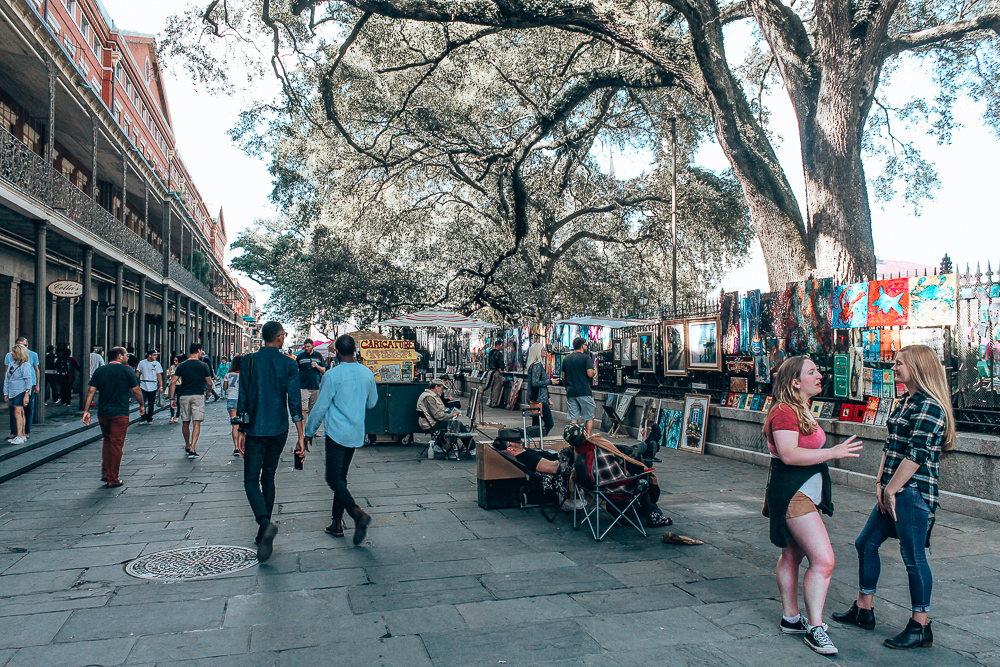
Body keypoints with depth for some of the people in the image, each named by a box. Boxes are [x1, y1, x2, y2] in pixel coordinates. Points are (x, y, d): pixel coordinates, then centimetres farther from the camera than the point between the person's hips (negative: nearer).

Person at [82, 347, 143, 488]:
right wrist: (141, 406, 9)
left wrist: (86, 410, 2)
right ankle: (113, 479, 3)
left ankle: (105, 473, 20)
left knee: (107, 441, 22)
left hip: (102, 413, 5)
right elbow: (135, 390, -5)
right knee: (116, 445, 1)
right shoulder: (127, 370, -5)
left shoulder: (99, 371, 7)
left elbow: (91, 391, 1)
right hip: (120, 413, -5)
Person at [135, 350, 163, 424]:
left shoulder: (157, 364, 5)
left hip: (153, 387, 1)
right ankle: (143, 418, 8)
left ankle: (149, 419, 15)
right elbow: (137, 373, 8)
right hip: (143, 386, 0)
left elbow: (159, 376, 3)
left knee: (151, 404, 4)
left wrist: (160, 386, -3)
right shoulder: (142, 363, 4)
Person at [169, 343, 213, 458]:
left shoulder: (181, 365, 4)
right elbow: (209, 383, 2)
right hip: (198, 396, -3)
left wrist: (172, 398, 2)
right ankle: (192, 449, -15)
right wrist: (207, 393, 20)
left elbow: (173, 382, -2)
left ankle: (187, 447, 31)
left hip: (183, 396, 3)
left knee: (185, 422, 16)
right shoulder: (203, 366, -2)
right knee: (197, 423, -3)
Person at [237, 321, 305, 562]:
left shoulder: (249, 361, -3)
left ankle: (265, 522, -24)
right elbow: (295, 402, -6)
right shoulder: (288, 364, -3)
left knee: (251, 479, 1)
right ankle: (263, 534, 20)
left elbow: (242, 399, -1)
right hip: (279, 431, 2)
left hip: (255, 431, -2)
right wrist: (301, 436, -3)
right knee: (268, 477, 16)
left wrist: (241, 431, 7)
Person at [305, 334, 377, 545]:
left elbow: (320, 407, -7)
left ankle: (357, 513, -25)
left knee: (334, 478, -4)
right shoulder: (367, 373, 3)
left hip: (337, 433, -6)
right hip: (357, 433, 6)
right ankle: (337, 523, 19)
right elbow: (372, 403, 17)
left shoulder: (332, 375, -13)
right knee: (341, 476, 16)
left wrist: (309, 431, 5)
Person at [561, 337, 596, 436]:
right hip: (584, 392, -5)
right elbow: (590, 374, -15)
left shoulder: (566, 359, 11)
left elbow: (563, 377, 14)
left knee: (573, 419, 6)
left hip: (571, 392, 5)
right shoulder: (586, 357, -7)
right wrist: (595, 371, 6)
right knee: (589, 417, 7)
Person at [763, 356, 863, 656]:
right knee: (823, 560, -12)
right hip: (792, 493, -11)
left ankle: (791, 619, 26)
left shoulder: (802, 411, 15)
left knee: (792, 555, 17)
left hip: (805, 492, 11)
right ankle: (814, 628, -4)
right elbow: (788, 454, -29)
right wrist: (833, 453, -26)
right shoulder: (784, 412, -18)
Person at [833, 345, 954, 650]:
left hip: (914, 492, -10)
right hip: (894, 491, 10)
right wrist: (881, 483, 6)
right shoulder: (905, 403, 14)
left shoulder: (929, 407, -16)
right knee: (866, 544, 15)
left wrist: (891, 489, -15)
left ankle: (920, 628, 14)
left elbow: (917, 455, -20)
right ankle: (863, 610, 28)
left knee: (913, 557, -1)